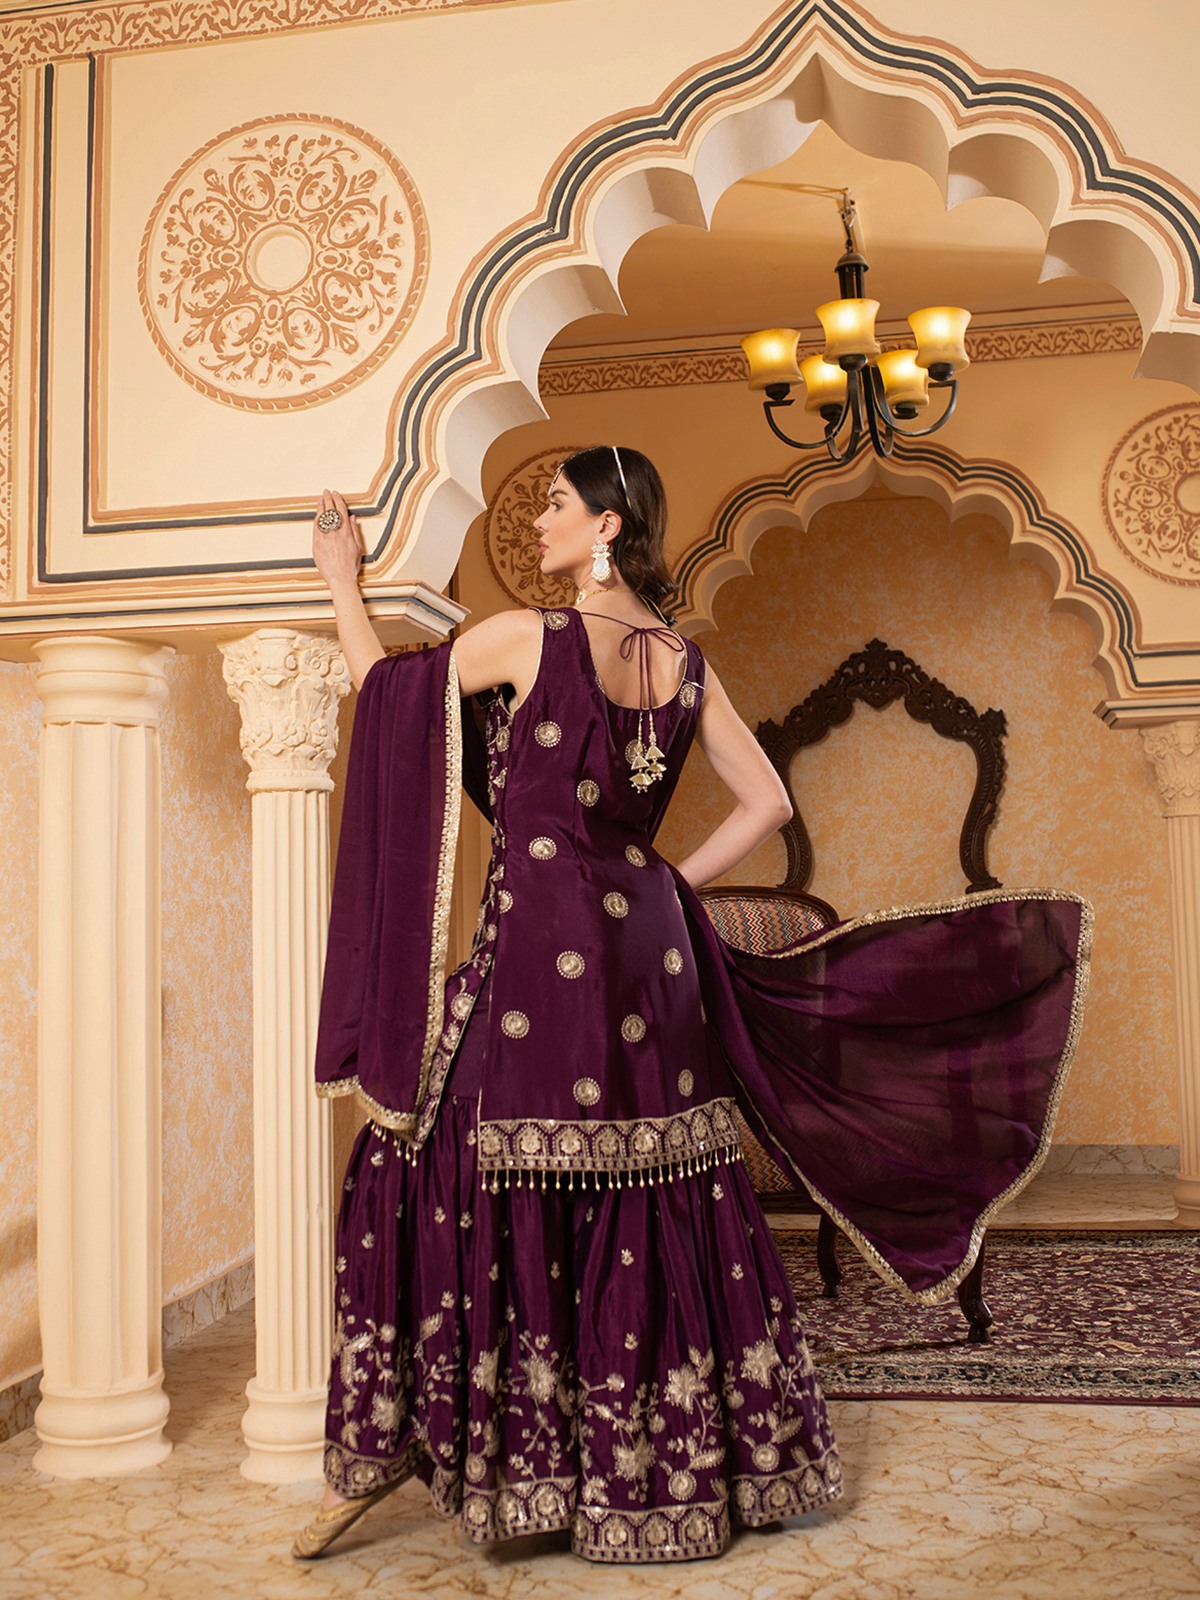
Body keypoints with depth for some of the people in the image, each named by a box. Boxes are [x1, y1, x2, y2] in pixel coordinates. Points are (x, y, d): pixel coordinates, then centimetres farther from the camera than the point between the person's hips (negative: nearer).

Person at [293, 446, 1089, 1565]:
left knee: (436, 1173, 5)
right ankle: (676, 1471, 26)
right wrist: (668, 882, 13)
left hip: (538, 945, -6)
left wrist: (343, 580, 18)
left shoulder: (528, 637, -8)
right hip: (647, 951, 6)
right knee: (655, 1213, 13)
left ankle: (389, 1444, 12)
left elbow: (384, 684, 5)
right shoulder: (685, 664, 8)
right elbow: (766, 803, 11)